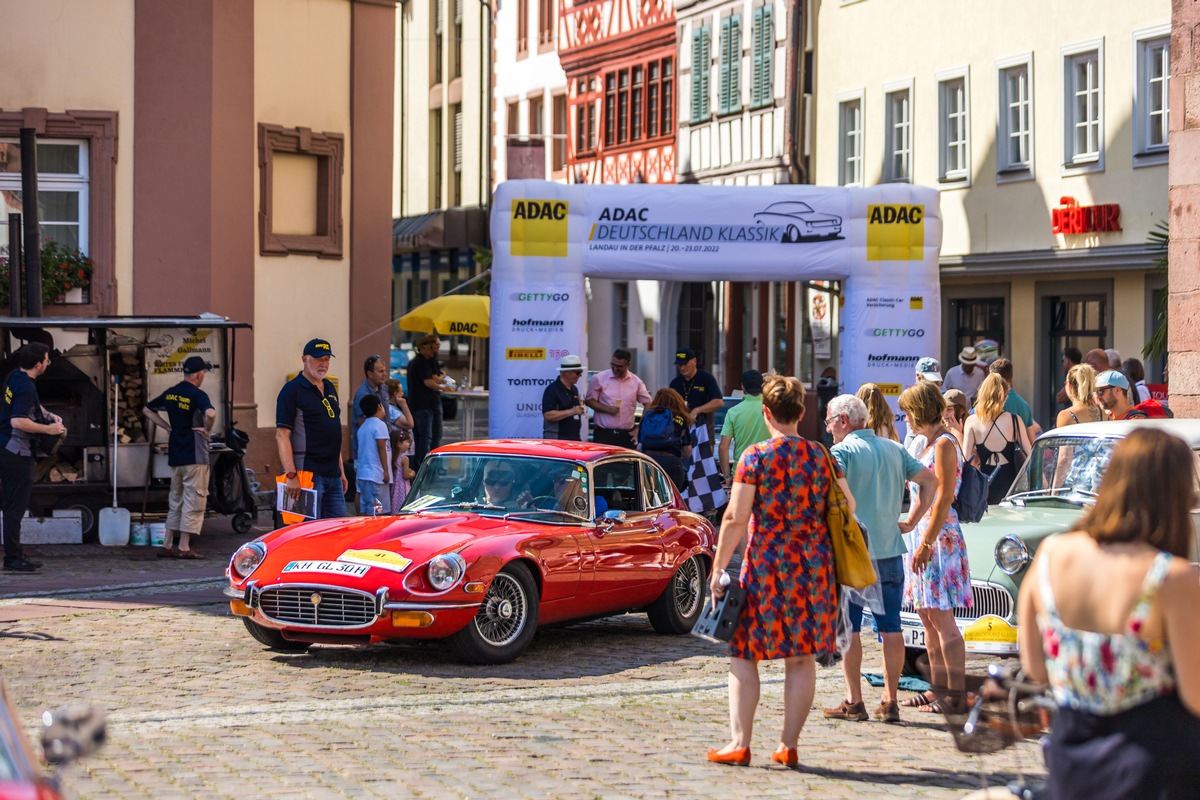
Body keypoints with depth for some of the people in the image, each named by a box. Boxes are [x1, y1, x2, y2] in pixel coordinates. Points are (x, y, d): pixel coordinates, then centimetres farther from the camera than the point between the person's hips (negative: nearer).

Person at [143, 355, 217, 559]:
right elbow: (210, 414, -31)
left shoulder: (170, 393, 9)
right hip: (194, 456, -7)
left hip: (175, 456, 7)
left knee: (175, 500, 16)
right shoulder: (197, 395, -13)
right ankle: (184, 547, -4)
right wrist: (207, 430, -13)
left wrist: (169, 427, 13)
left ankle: (167, 545, 17)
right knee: (193, 501, -2)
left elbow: (147, 410, 19)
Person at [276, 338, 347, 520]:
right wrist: (291, 475, -23)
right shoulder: (292, 390, -8)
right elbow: (282, 435, -15)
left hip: (333, 475, 8)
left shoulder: (330, 388, 17)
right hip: (308, 473, -8)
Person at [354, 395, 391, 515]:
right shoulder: (380, 425, -8)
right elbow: (381, 448, -14)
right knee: (377, 511, -11)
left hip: (362, 473, 9)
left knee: (365, 509, 8)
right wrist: (386, 471, -13)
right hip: (376, 474, -9)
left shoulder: (363, 427, 18)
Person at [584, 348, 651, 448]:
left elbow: (648, 404, 11)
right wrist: (607, 409, -12)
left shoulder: (636, 382, 5)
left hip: (626, 435, 2)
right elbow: (589, 400, 3)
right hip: (603, 434, -2)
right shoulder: (599, 378, -1)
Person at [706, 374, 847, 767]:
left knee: (744, 654, 6)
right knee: (801, 658, 8)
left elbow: (736, 518, -10)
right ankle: (789, 745, 9)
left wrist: (718, 568, -5)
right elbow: (848, 507, 8)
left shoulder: (756, 456, -6)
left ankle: (740, 742, 0)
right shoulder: (821, 457, 4)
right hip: (813, 566, 3)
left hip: (765, 563, -3)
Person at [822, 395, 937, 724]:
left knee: (848, 627, 1)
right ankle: (890, 701, 9)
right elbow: (930, 480, 11)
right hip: (890, 549, 5)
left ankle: (854, 702, 1)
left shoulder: (841, 451, -6)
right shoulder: (894, 450, 12)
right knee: (891, 628, 8)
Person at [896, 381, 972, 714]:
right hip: (923, 534, 10)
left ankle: (955, 695, -5)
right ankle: (939, 688, 17)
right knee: (928, 617, 11)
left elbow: (944, 499, -18)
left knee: (942, 619, -8)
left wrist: (926, 543, -20)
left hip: (939, 536, -10)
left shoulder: (944, 444, -13)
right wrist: (909, 523, 19)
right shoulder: (929, 443, 16)